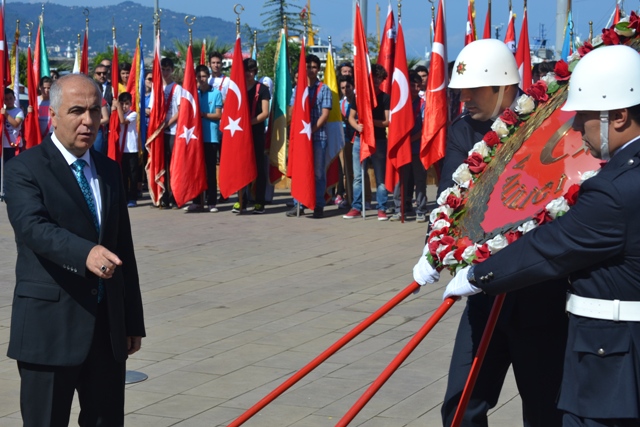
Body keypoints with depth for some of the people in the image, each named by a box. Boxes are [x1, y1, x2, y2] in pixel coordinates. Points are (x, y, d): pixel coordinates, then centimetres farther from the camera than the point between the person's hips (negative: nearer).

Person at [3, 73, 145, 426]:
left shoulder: (109, 171, 13)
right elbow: (33, 226, -25)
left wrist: (133, 320, 14)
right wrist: (85, 253, -43)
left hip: (108, 326, 6)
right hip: (49, 326, -6)